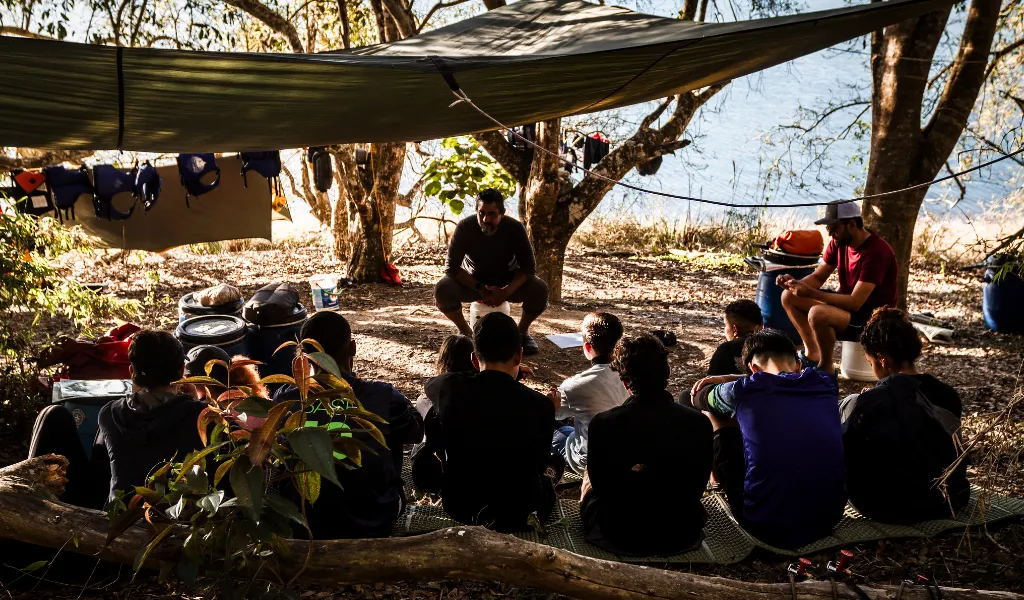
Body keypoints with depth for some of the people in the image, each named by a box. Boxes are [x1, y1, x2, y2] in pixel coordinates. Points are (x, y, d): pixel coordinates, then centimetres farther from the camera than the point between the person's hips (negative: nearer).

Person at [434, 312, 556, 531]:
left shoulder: (450, 386, -15)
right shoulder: (539, 405, -22)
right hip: (515, 514, -2)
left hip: (458, 505, 3)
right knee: (546, 484, 32)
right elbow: (540, 465, -5)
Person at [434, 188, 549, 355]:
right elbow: (451, 267, -21)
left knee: (539, 290, -29)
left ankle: (522, 331, 2)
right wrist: (480, 288, -32)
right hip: (473, 281, 0)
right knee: (442, 290, -30)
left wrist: (506, 291, -36)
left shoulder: (515, 228, -23)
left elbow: (528, 267, -20)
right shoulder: (465, 227, -24)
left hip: (508, 282, 0)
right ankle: (464, 331, 0)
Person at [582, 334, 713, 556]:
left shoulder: (603, 423, -22)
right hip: (682, 537, 3)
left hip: (620, 538, -2)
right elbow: (697, 486, -4)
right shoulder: (699, 423, -17)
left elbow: (601, 485, -7)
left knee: (588, 480, 30)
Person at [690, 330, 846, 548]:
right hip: (828, 521, 4)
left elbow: (699, 397, 16)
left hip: (767, 528, -4)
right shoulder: (825, 384, 2)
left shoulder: (745, 391, -7)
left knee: (715, 412, 13)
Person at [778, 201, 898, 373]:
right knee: (789, 297, 2)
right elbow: (818, 277, 4)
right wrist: (796, 283, -18)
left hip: (874, 316, -9)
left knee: (817, 313, -35)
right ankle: (812, 353, 6)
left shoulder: (876, 251, -27)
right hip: (847, 301, 9)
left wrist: (810, 293, -33)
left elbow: (855, 302, -31)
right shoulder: (839, 242, -3)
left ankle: (825, 366, -11)